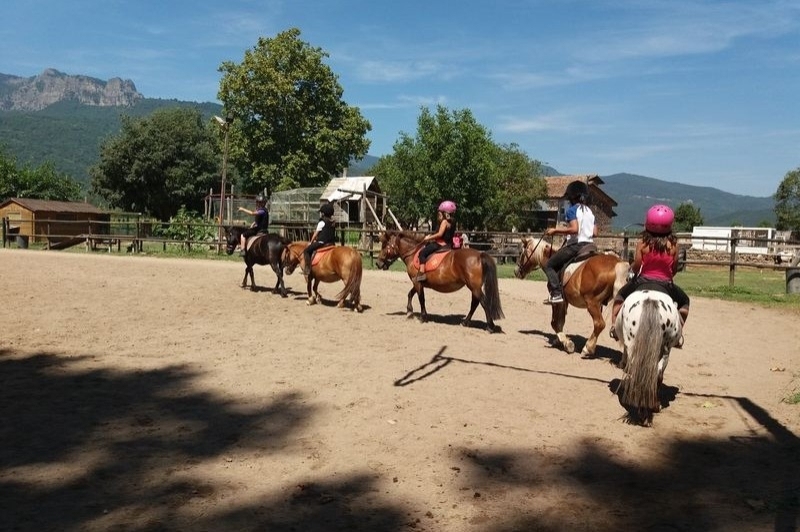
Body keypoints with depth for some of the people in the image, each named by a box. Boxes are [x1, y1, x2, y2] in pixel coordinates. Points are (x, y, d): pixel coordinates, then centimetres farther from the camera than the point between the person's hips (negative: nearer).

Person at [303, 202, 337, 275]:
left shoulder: (322, 222, -10)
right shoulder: (332, 222, 12)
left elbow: (316, 234, -3)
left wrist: (311, 242, 13)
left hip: (322, 242, -9)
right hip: (332, 243, 9)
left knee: (306, 251, -4)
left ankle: (307, 269, -14)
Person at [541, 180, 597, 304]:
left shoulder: (572, 210, -7)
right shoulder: (589, 211, 15)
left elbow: (574, 229, -21)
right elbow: (595, 232, 11)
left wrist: (555, 230, -13)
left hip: (575, 245, -8)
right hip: (589, 246, 8)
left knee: (548, 265, 0)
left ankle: (556, 294, -14)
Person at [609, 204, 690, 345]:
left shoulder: (642, 243, -10)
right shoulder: (673, 244, -6)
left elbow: (635, 267, -9)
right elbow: (674, 269, 0)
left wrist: (632, 269, 14)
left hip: (643, 281, 0)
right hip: (666, 284, 0)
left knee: (620, 295, 26)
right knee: (684, 301, 28)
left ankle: (614, 326, 12)